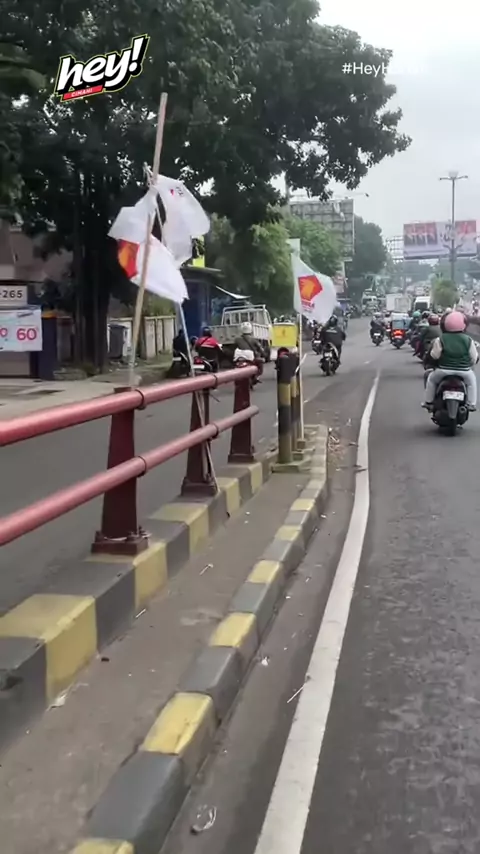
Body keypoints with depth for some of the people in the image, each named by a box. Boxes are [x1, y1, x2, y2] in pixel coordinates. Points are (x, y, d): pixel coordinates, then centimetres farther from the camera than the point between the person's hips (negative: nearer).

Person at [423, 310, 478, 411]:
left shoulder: (440, 340, -8)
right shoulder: (468, 340, -4)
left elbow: (434, 355, -5)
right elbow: (474, 357, 1)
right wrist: (469, 365, 21)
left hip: (444, 370, -1)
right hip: (464, 371, 1)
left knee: (431, 379, 28)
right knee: (472, 380, 32)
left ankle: (428, 402, 30)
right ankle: (471, 404, 28)